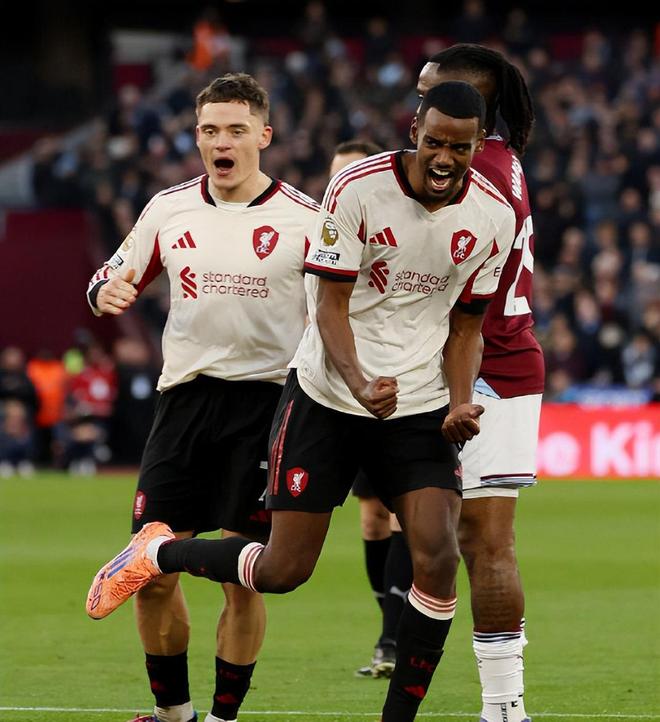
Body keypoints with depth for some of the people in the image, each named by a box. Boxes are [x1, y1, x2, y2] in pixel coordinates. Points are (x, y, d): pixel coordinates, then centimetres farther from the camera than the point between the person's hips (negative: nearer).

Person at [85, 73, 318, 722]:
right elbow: (116, 278, 19)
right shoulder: (168, 209, 7)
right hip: (185, 395, 3)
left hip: (267, 400, -3)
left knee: (243, 578, -4)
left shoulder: (304, 220, -3)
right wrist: (107, 292, -5)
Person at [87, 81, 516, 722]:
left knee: (437, 557, -16)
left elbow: (465, 326, 9)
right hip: (327, 398, -3)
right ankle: (156, 554, 29)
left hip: (419, 411, 3)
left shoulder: (493, 218, -3)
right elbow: (330, 307, -14)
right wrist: (361, 385, -30)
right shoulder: (357, 188, -15)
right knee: (282, 570, -1)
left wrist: (460, 404, -8)